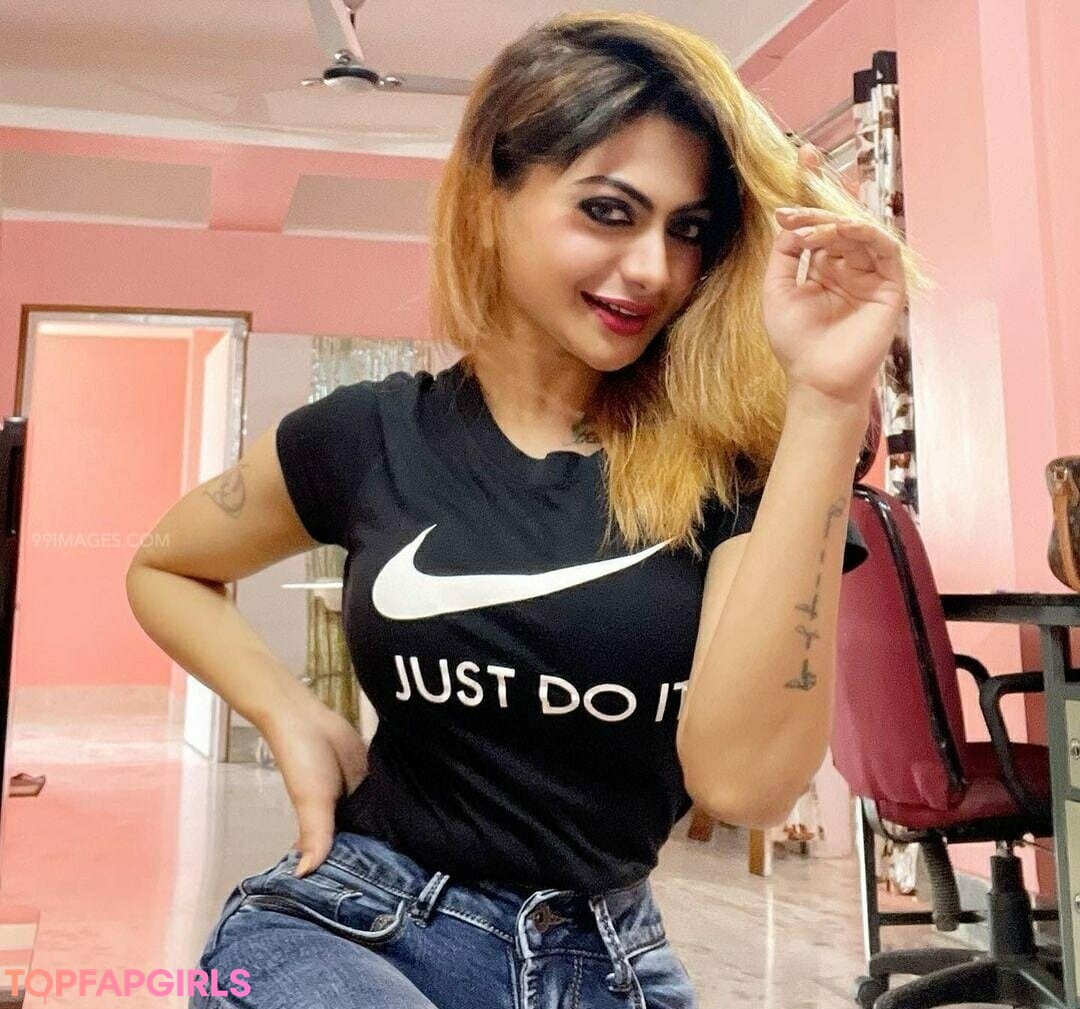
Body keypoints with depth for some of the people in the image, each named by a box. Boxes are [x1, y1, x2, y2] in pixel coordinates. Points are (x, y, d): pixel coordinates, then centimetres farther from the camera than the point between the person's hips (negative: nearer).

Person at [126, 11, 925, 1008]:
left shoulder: (727, 462, -11)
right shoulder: (372, 435, -7)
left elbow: (743, 775, -26)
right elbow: (163, 569, 11)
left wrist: (827, 400, -29)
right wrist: (296, 720, -5)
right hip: (348, 928, 0)